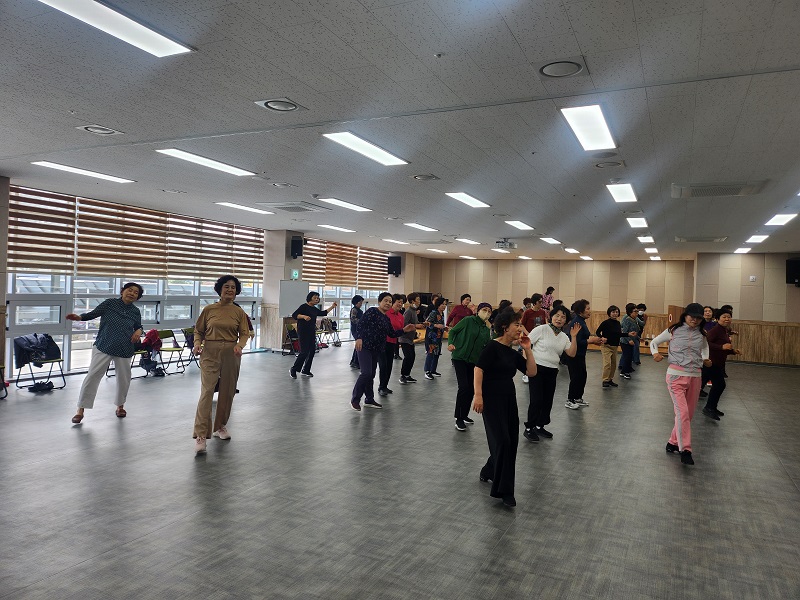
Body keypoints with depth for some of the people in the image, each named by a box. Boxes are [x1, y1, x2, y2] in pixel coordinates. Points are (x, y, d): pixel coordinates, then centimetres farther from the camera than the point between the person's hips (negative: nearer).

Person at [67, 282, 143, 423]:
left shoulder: (135, 312, 5)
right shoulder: (110, 303, -2)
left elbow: (138, 326, 19)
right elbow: (93, 314, -3)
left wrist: (138, 331, -4)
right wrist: (79, 317, -21)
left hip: (124, 350, 3)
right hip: (103, 347, -3)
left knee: (124, 379, 10)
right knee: (92, 376, -8)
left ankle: (120, 406, 34)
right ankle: (80, 410, 1)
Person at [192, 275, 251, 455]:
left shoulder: (239, 312, 4)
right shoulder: (209, 309, 1)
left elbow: (245, 333, 2)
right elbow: (198, 330, 8)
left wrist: (240, 345, -17)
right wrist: (197, 343, -10)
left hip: (231, 354, 2)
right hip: (210, 353, -2)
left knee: (227, 391, 11)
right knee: (207, 391, -12)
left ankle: (220, 426, 31)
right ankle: (200, 436, -12)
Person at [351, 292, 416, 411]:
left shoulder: (386, 318, 14)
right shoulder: (372, 311, -8)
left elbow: (392, 333, 18)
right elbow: (361, 324, -17)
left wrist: (404, 330, 6)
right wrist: (359, 338, -29)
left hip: (377, 350, 8)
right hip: (365, 347, -8)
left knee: (371, 375, 13)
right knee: (366, 373, -14)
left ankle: (369, 399, 24)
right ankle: (355, 399, -1)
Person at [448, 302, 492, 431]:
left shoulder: (487, 330, 11)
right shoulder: (468, 321, -6)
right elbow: (452, 331, -4)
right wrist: (450, 343, -20)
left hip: (474, 361, 6)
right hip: (460, 358, -6)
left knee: (471, 389, 8)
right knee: (463, 387, -13)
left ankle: (464, 415, 26)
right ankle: (459, 419, -1)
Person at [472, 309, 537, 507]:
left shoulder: (514, 353, 11)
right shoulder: (493, 346, -11)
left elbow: (531, 372, 7)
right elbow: (478, 369, -18)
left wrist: (527, 349, 0)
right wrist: (478, 395, -26)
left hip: (509, 399, 8)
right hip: (492, 400, -8)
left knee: (511, 441, 10)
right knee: (501, 440, -11)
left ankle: (488, 471, 33)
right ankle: (503, 490, -2)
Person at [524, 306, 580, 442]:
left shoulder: (564, 337, 10)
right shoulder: (541, 329, -7)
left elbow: (572, 353, 1)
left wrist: (574, 336, -7)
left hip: (552, 371, 6)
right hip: (537, 369, -6)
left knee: (548, 400, 10)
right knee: (536, 400, -8)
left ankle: (540, 426, 26)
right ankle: (529, 429, 4)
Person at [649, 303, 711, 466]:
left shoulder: (701, 334, 7)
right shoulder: (673, 331, -3)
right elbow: (654, 342, 6)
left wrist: (705, 359, 9)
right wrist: (655, 353, -14)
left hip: (695, 377, 5)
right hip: (676, 375, -5)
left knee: (688, 414, 10)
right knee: (682, 412, -16)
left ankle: (673, 442, 27)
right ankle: (685, 450, -12)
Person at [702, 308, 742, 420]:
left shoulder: (725, 332, 13)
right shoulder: (715, 330, -17)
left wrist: (733, 351, 7)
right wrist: (722, 347, -33)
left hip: (720, 363, 10)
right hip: (712, 362, -10)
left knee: (718, 385, 16)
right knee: (720, 385, -12)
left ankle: (712, 408, 29)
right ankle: (709, 408, -3)